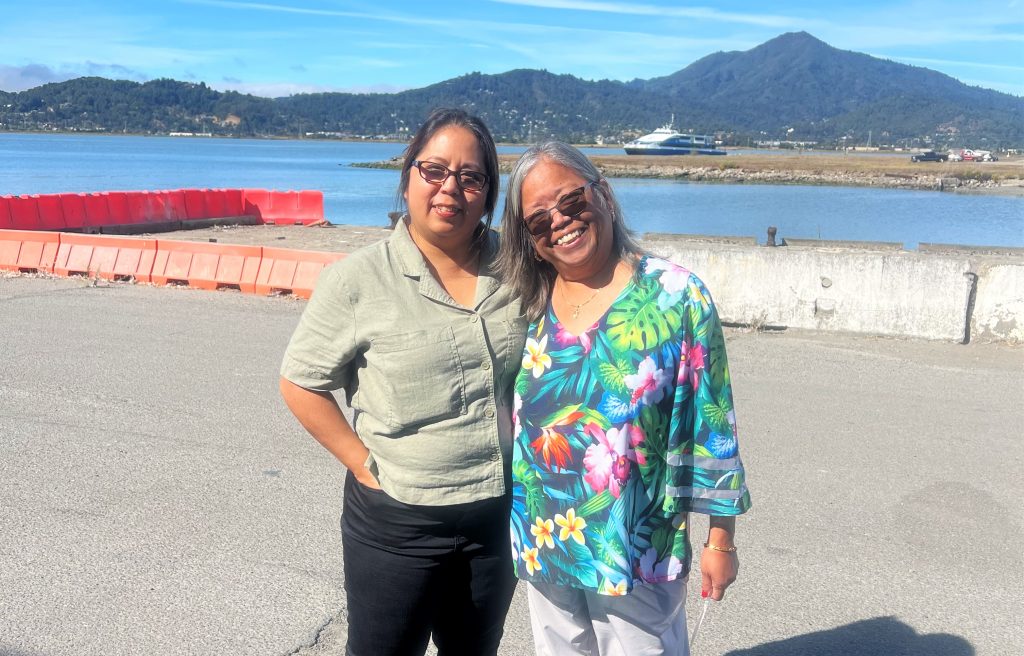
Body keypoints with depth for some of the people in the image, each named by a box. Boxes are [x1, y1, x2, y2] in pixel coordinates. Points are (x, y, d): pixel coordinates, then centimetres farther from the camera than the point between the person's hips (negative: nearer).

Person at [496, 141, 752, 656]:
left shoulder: (676, 295, -12)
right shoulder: (526, 302, -1)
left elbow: (711, 423, -9)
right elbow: (508, 416, 9)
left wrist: (721, 538, -6)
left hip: (639, 550, -4)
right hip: (541, 544, 4)